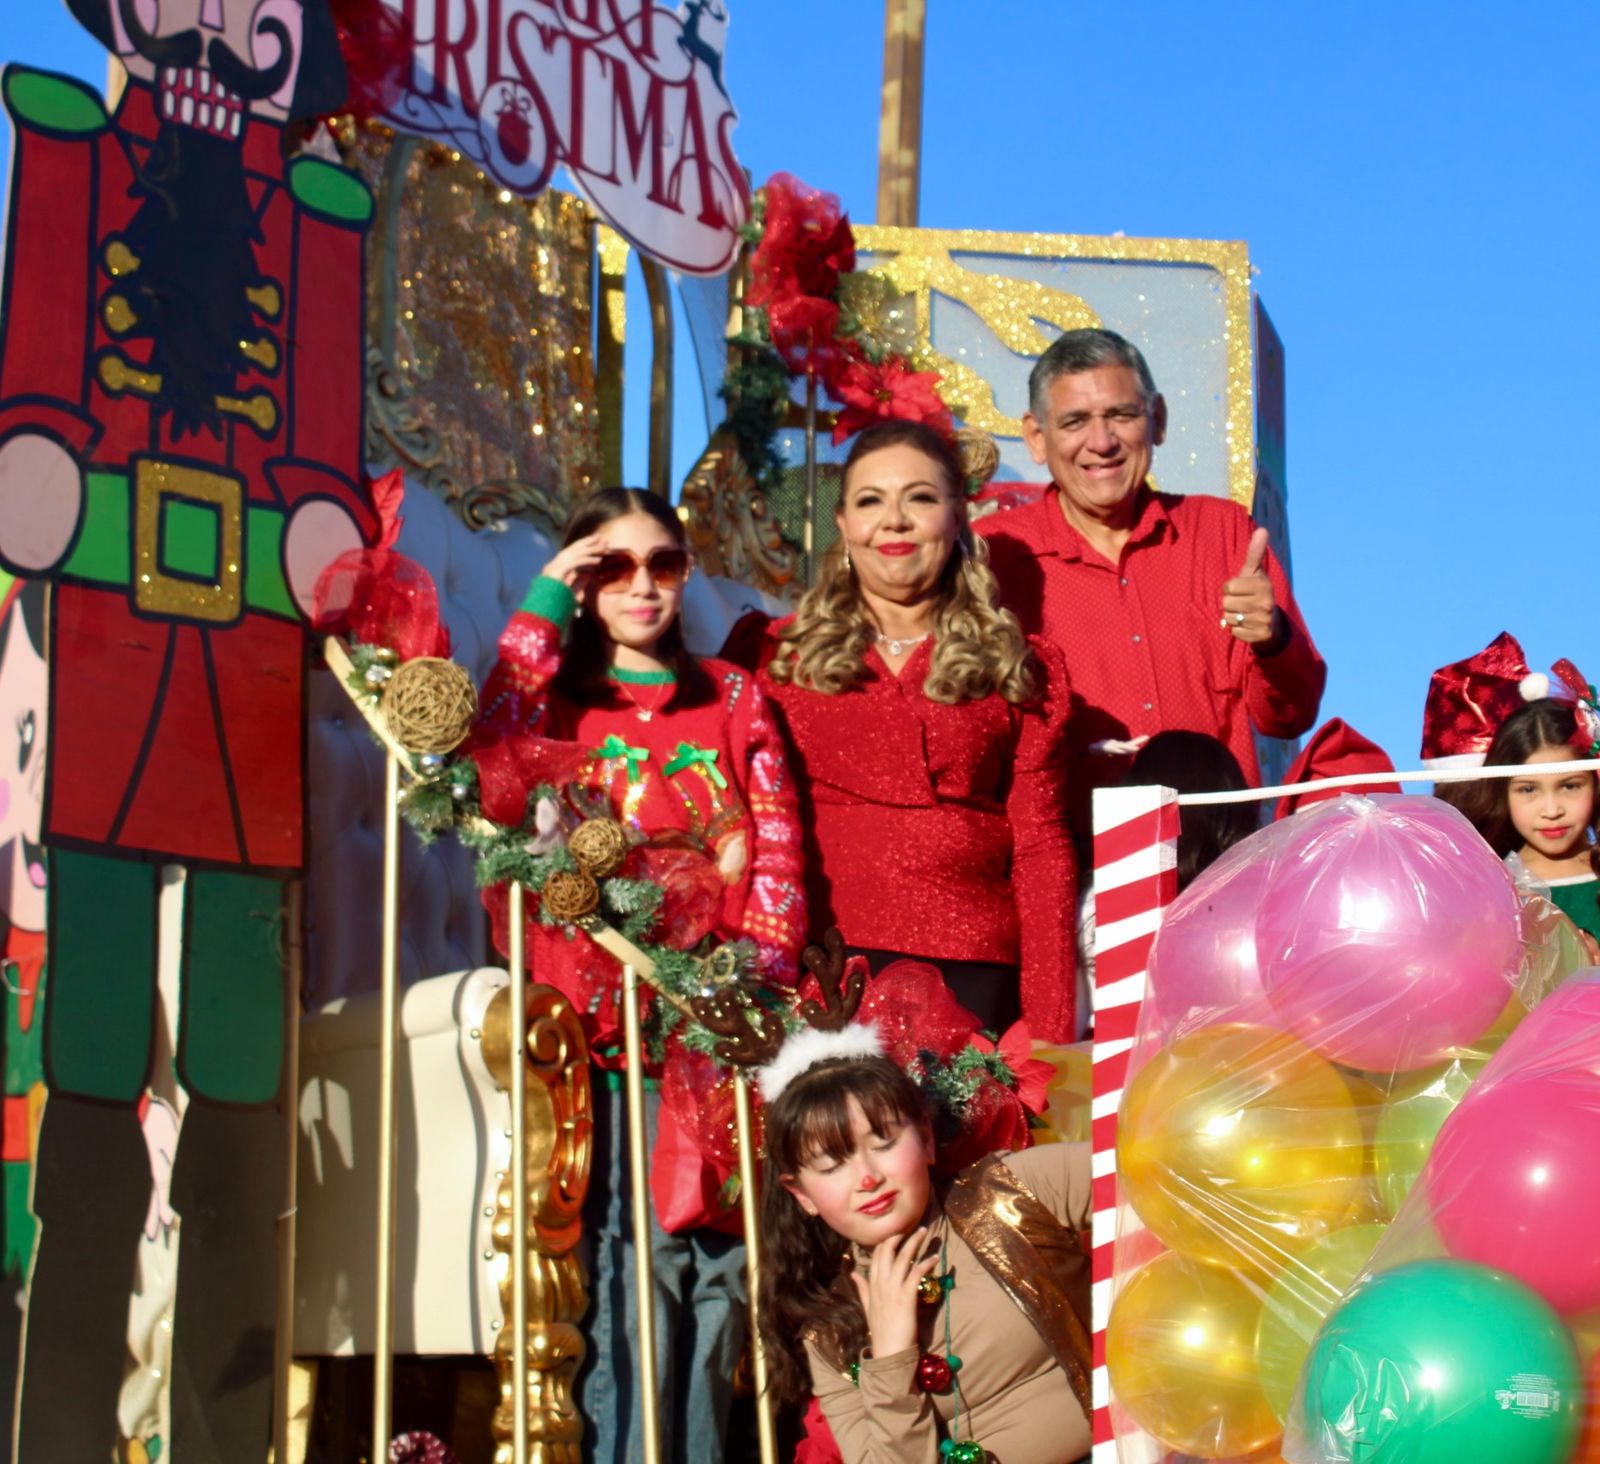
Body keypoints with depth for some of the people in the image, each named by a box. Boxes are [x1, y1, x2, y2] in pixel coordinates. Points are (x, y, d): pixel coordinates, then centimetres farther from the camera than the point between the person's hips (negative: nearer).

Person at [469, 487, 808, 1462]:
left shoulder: (734, 698, 18)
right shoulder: (559, 697, 13)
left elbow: (778, 846, 10)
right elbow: (496, 785, -9)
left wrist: (762, 964, -7)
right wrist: (540, 612, -3)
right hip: (612, 1012, -2)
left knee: (726, 1251, -3)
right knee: (638, 1249, -11)